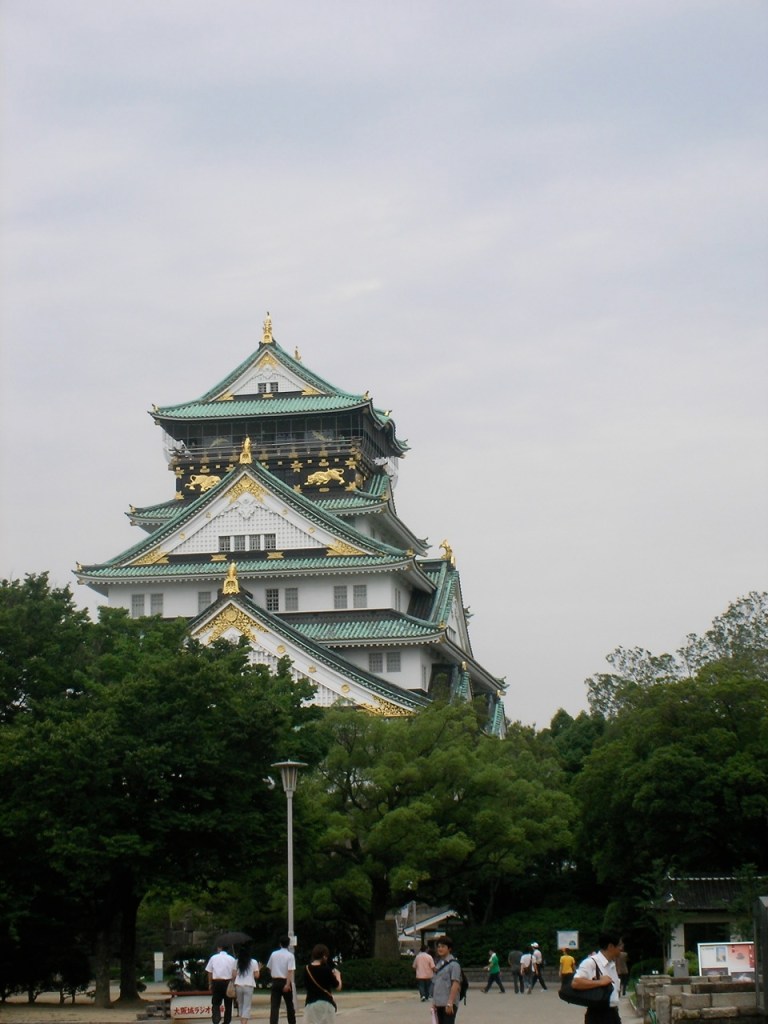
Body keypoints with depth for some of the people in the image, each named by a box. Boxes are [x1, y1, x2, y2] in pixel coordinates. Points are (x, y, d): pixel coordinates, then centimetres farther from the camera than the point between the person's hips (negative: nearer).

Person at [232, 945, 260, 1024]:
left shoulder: (237, 962, 3)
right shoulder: (253, 962, -3)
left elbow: (234, 975, 2)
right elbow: (256, 975, -2)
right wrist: (258, 969, 15)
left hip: (238, 986, 3)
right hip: (248, 986, -3)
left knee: (240, 1006, 17)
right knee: (247, 1007, -2)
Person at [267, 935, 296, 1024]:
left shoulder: (274, 954, 5)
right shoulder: (290, 956, -7)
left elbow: (269, 968, 14)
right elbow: (290, 971, -16)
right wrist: (288, 984, -21)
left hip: (275, 981, 2)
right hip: (285, 982, -2)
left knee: (274, 1006, -2)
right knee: (289, 1004, 13)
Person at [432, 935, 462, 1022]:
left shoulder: (453, 964, -10)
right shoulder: (439, 963, 14)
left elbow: (455, 984, -16)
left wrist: (450, 1003, -21)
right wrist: (434, 1002, 14)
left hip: (449, 1004, -8)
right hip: (439, 1003, 8)